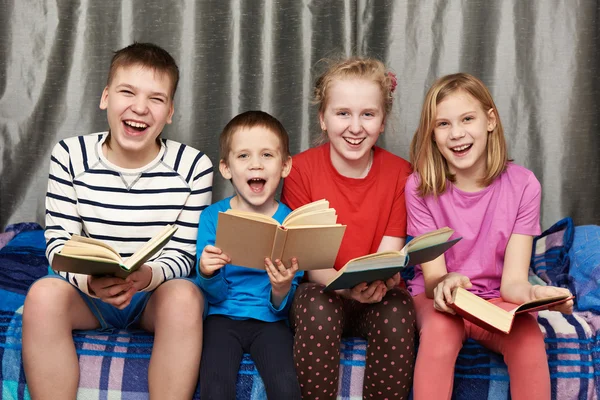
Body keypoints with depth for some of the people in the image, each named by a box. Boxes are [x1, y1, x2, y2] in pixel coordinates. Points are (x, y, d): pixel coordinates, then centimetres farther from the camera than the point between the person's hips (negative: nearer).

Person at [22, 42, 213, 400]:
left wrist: (148, 275, -31)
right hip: (88, 292, 1)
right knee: (44, 294, -31)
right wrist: (89, 280, -29)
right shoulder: (71, 156, -7)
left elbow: (183, 253, -8)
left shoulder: (193, 166, -10)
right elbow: (59, 242, -7)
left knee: (185, 295, -34)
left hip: (157, 293, -1)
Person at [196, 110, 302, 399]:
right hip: (223, 317, 0)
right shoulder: (213, 216, -3)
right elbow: (216, 295, -1)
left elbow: (282, 307, -2)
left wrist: (282, 290, -24)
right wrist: (207, 274, -23)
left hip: (270, 321, 0)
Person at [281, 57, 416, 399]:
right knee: (318, 308, -33)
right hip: (322, 289, -1)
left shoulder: (399, 173, -3)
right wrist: (347, 286, -30)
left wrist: (379, 281, -31)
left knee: (398, 309, -30)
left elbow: (388, 257, -7)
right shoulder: (301, 169, -6)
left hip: (377, 296, 1)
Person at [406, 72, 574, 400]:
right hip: (438, 298, 0)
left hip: (495, 299, 1)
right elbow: (432, 277, -13)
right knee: (441, 327, -35)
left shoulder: (522, 185, -8)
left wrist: (534, 294, -37)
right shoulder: (420, 186, -10)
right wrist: (445, 283, -38)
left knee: (528, 334, -32)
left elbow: (513, 280, -13)